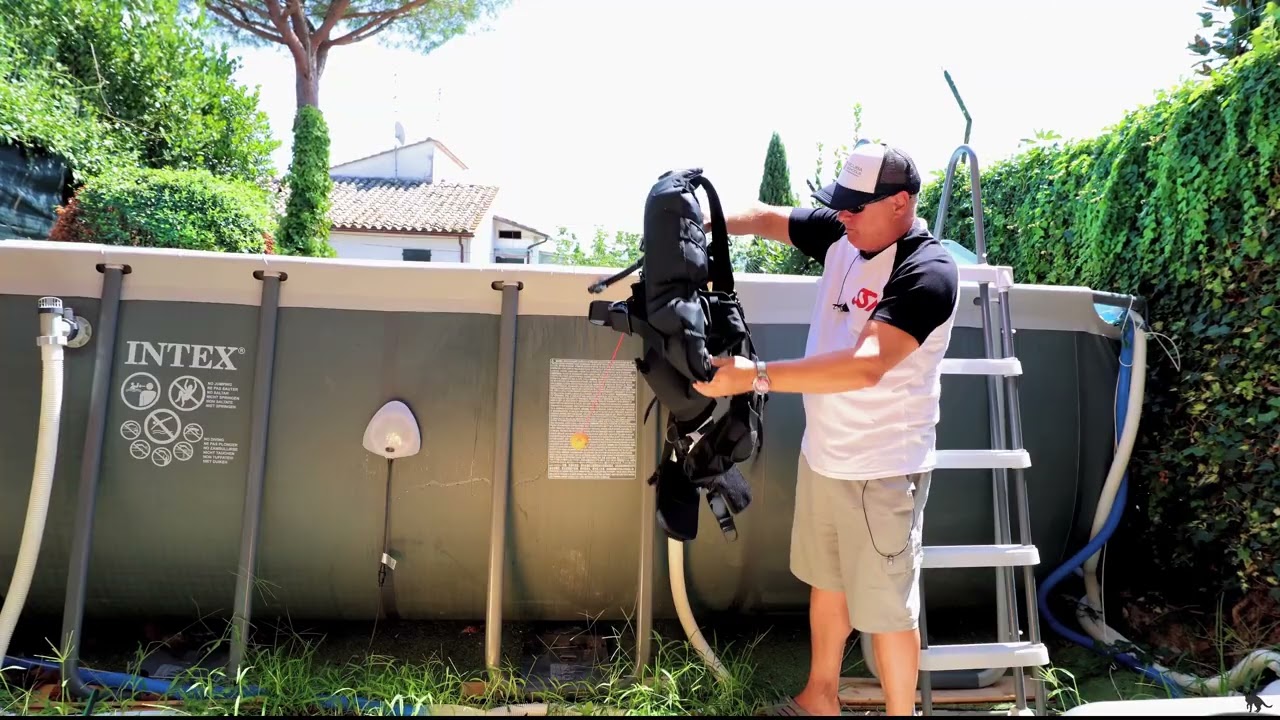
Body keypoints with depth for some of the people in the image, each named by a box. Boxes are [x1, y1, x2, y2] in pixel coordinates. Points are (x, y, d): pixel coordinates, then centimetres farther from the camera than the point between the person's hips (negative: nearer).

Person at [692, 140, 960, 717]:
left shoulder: (928, 272, -22)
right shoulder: (841, 233, 0)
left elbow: (866, 365, -34)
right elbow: (765, 217, 7)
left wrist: (754, 376, -40)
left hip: (881, 470, -8)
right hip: (821, 454, 8)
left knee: (887, 607, 9)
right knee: (826, 582, 23)